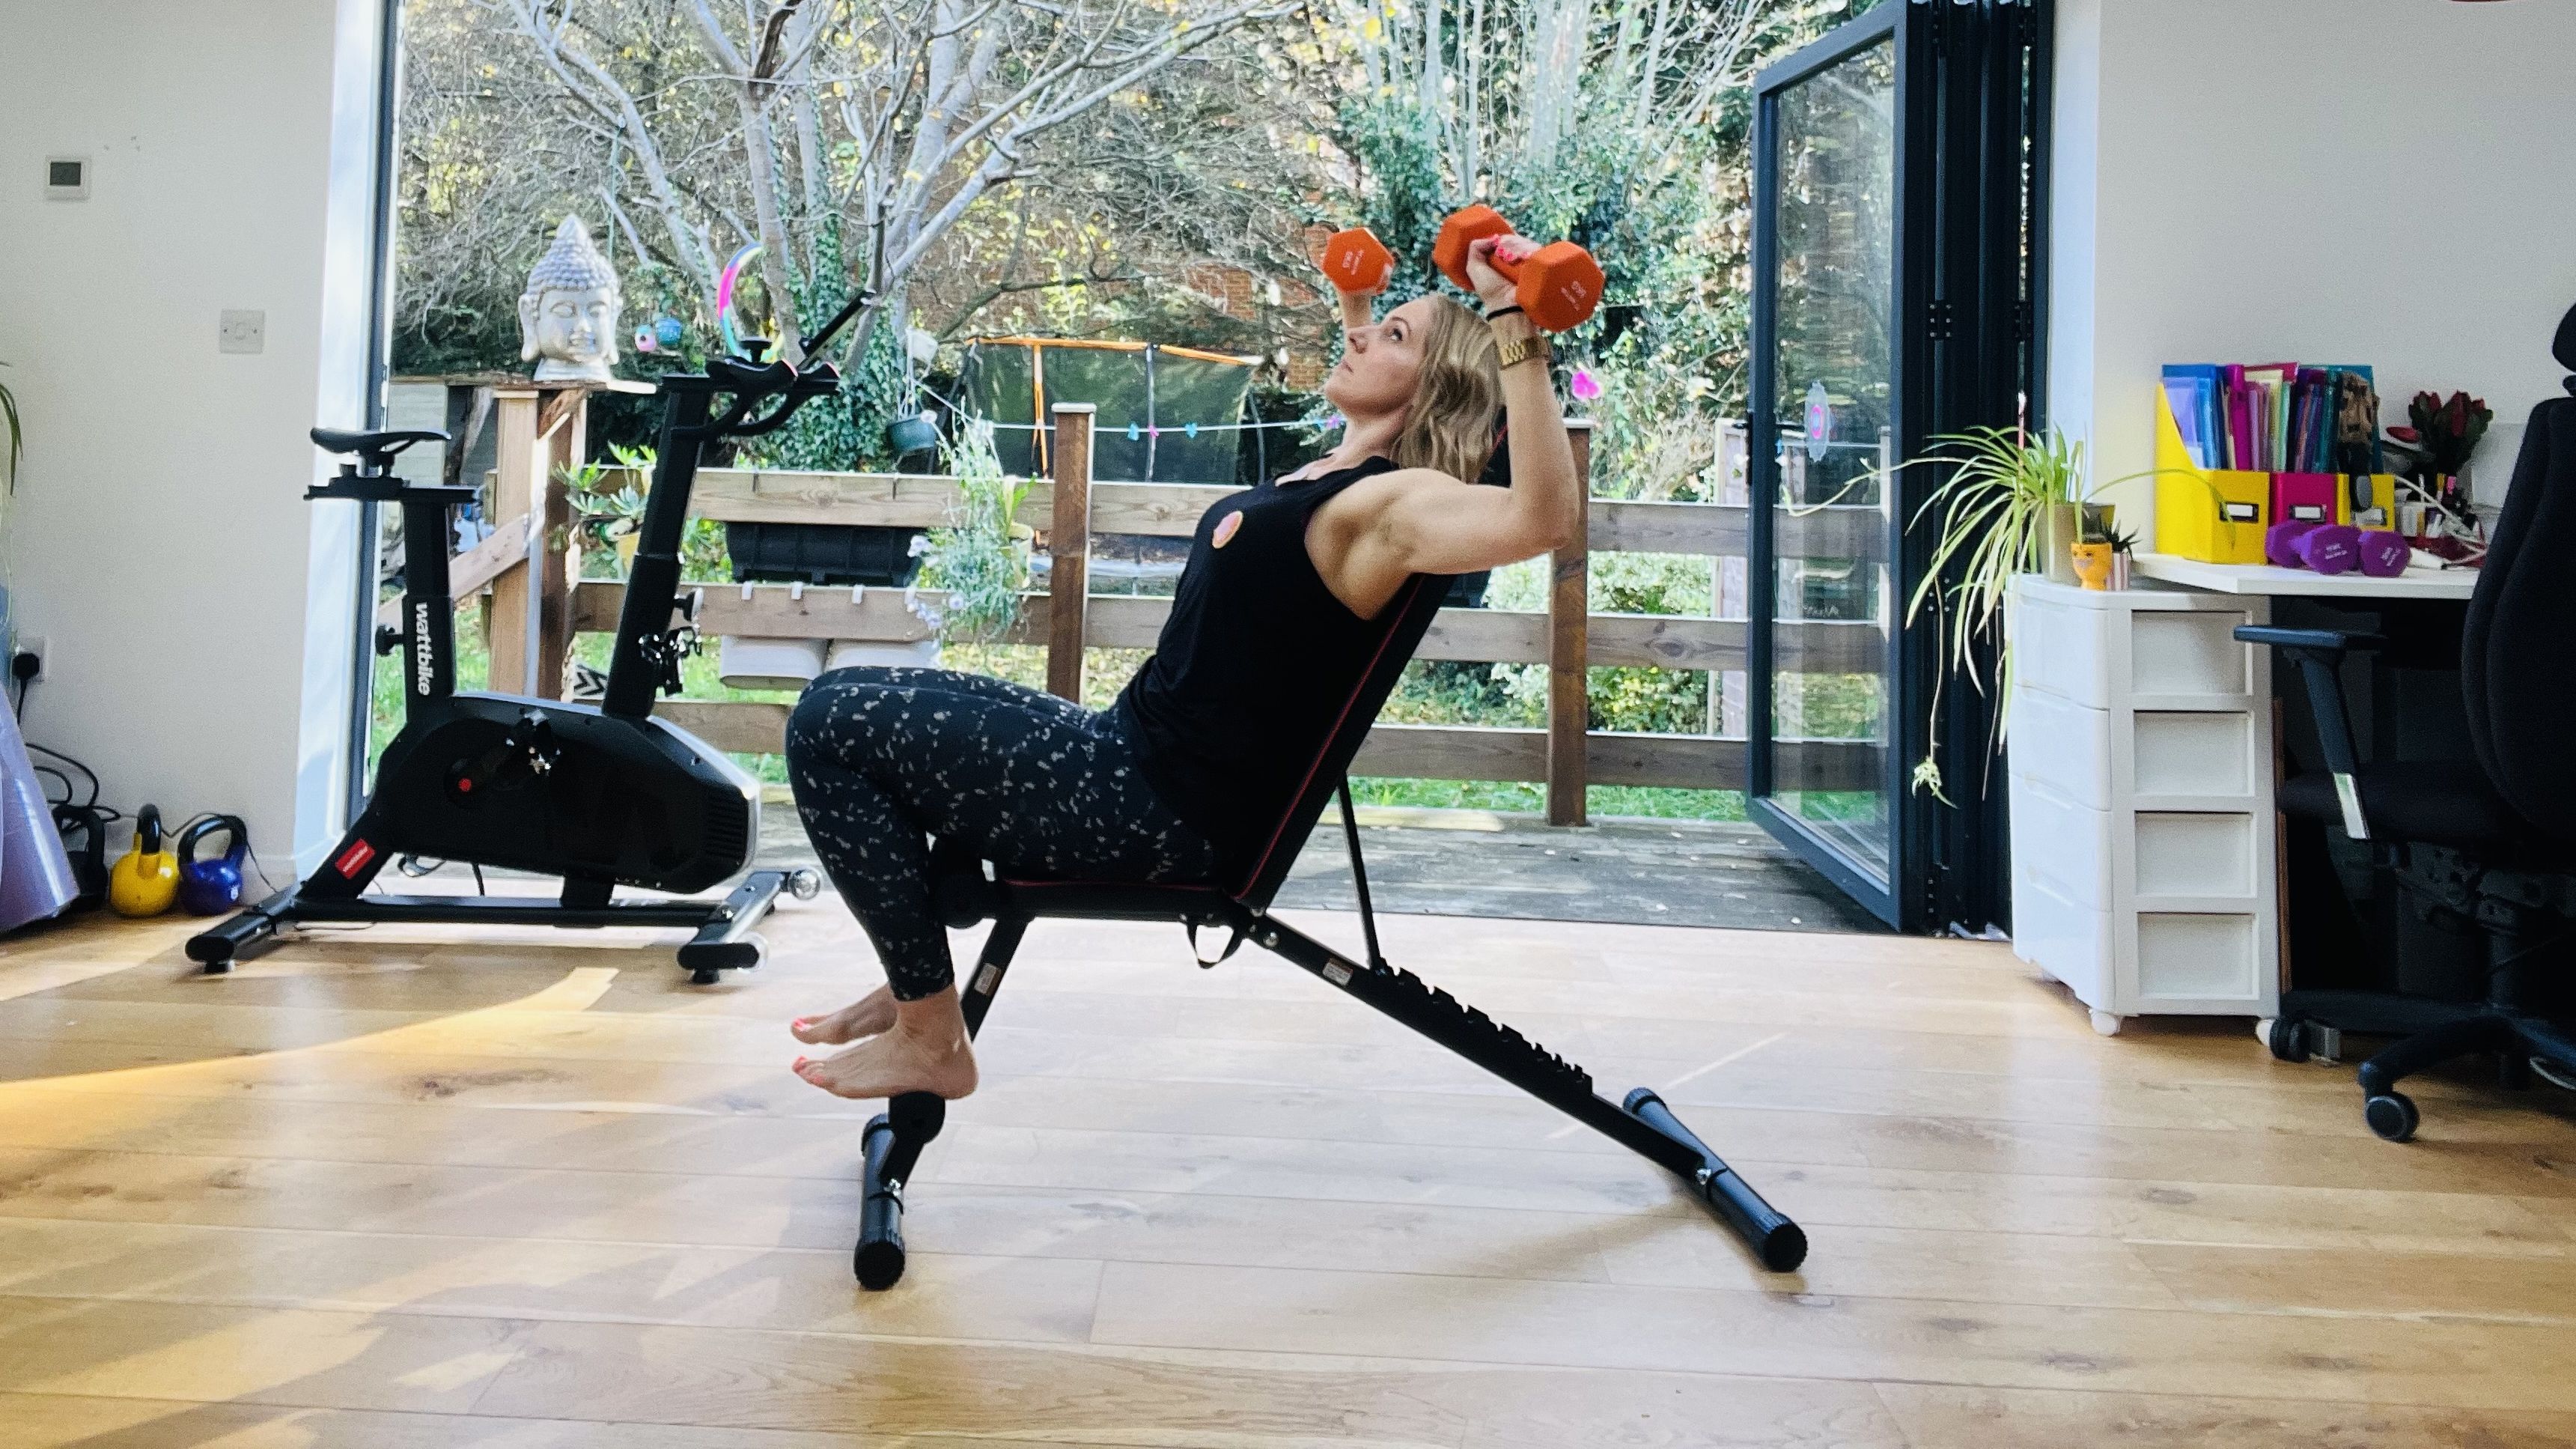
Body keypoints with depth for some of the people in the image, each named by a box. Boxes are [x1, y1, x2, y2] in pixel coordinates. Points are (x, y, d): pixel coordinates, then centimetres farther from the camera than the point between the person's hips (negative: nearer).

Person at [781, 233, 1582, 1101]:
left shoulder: (1395, 503, -17)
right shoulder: (1334, 471, 10)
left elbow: (1543, 518, -38)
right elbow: (1366, 390, 37)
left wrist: (1516, 327, -40)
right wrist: (1352, 299, 37)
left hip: (1169, 820, -10)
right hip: (1132, 755, 10)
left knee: (832, 729, -12)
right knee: (854, 699, 20)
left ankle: (931, 1040, -2)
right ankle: (918, 980, 25)